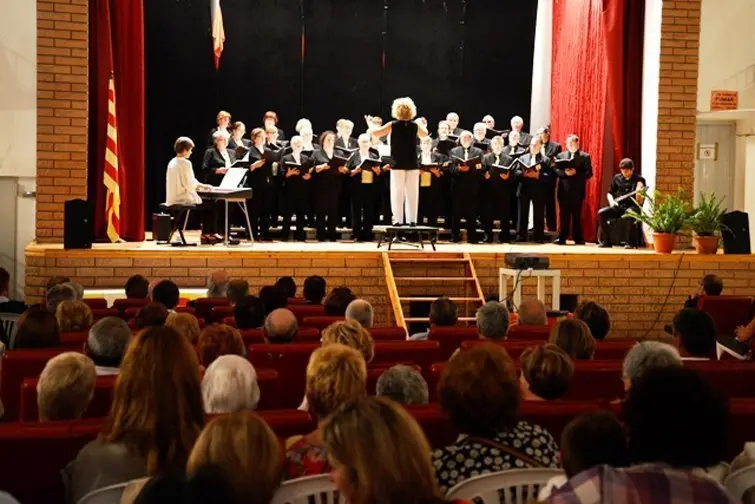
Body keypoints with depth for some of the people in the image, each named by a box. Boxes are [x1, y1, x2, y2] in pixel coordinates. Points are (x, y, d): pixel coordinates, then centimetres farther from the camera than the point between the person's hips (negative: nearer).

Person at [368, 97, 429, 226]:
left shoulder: (393, 125, -7)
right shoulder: (415, 125, 0)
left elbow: (375, 133, -3)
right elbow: (424, 134, 21)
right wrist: (423, 124, 41)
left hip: (398, 164, -2)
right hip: (412, 164, 2)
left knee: (398, 192, 1)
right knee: (412, 192, 5)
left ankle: (399, 219, -2)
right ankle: (412, 219, 5)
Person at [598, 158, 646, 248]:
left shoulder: (639, 180, -3)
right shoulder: (617, 178, 8)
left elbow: (639, 202, -6)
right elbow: (610, 193, 19)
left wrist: (639, 193, -27)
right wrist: (612, 201, -2)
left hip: (632, 206, -4)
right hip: (618, 206, 4)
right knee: (601, 213, -22)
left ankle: (630, 242, -30)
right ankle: (607, 241, -13)